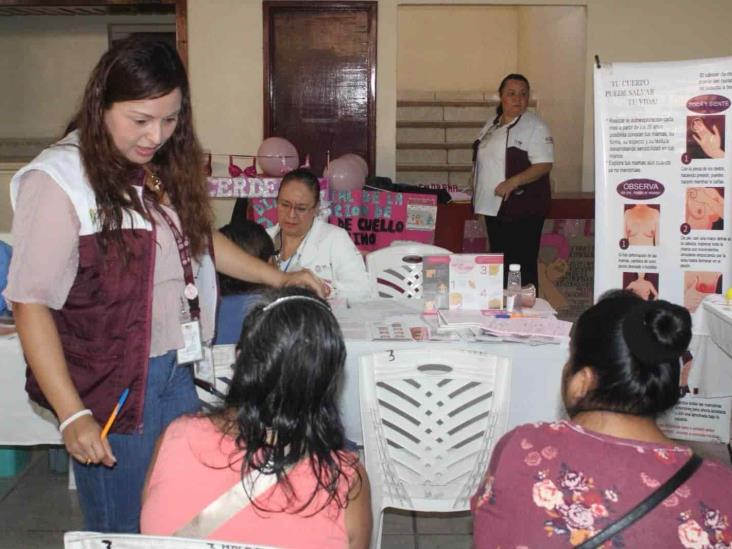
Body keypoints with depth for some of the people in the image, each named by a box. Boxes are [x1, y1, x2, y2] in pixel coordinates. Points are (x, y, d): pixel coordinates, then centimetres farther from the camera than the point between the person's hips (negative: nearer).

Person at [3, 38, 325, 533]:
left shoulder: (165, 167, 5)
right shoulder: (59, 181, -18)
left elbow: (198, 238, 21)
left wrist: (278, 278, 13)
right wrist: (72, 414, -20)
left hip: (177, 370, 7)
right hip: (112, 385, -7)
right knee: (125, 528, 9)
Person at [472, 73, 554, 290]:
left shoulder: (535, 126, -8)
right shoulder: (492, 125, 14)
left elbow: (544, 165, -15)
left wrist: (513, 182, -26)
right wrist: (476, 186, 13)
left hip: (522, 209, -7)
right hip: (494, 207, 7)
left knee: (522, 267, -4)